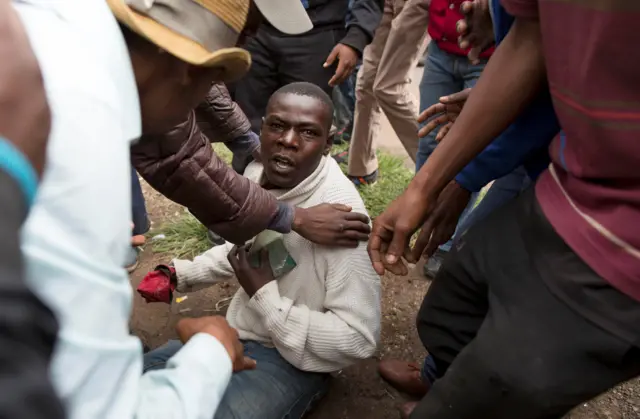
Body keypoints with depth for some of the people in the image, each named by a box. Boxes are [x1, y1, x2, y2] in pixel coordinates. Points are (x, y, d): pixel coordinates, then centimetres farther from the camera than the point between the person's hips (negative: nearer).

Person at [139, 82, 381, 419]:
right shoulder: (256, 173, -6)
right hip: (237, 333, 8)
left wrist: (265, 297, -27)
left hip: (293, 358, -7)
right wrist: (182, 274, 4)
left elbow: (359, 339, -28)